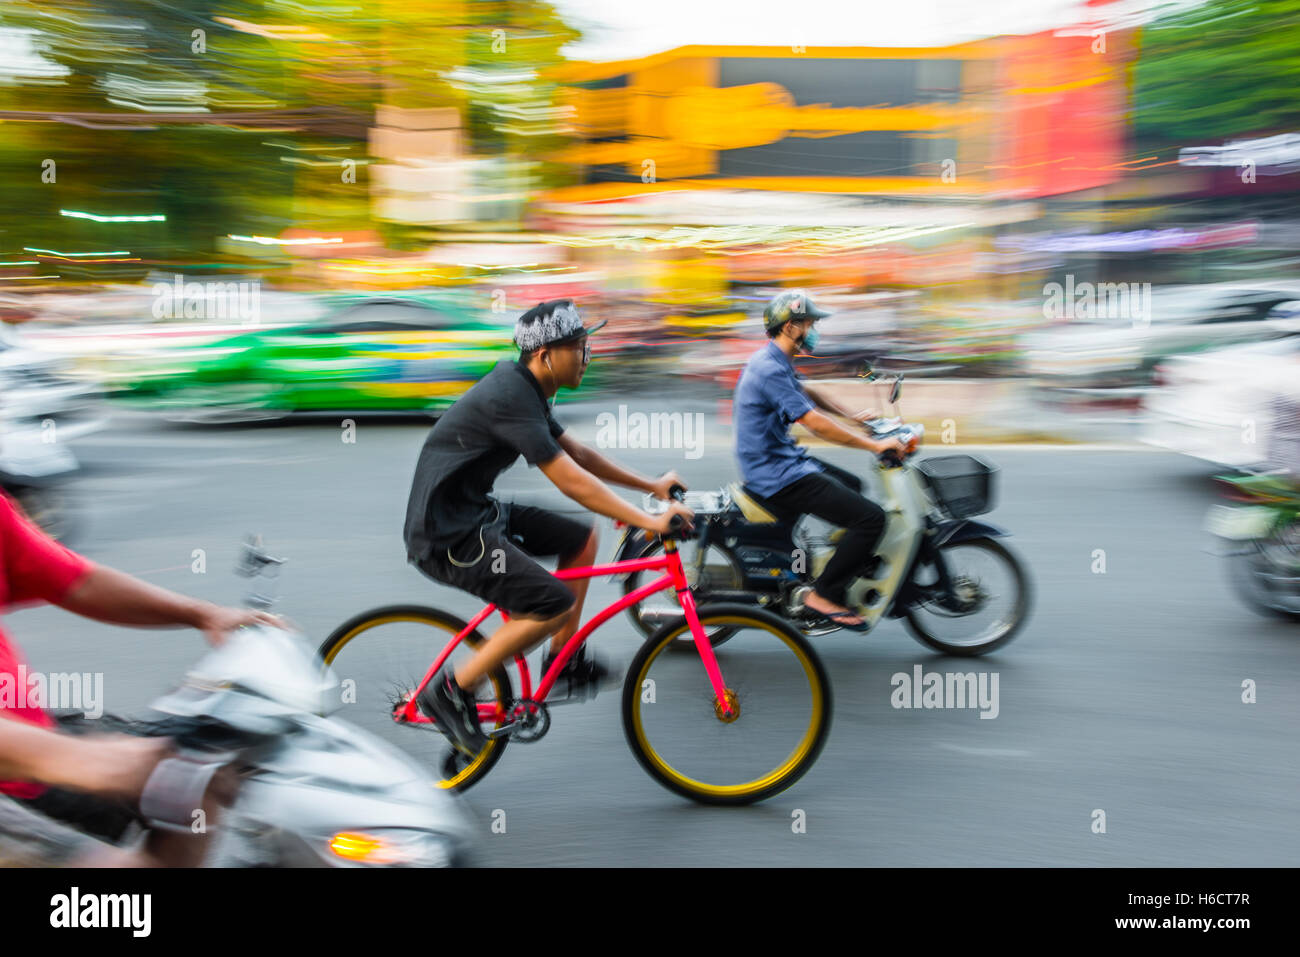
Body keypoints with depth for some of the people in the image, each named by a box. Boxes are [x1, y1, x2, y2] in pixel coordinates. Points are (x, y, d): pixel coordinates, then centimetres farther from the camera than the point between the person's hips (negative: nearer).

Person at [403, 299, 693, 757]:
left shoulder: (523, 389, 9)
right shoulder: (509, 397, -23)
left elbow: (578, 453, 17)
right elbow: (571, 481, -26)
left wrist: (652, 486, 16)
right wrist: (650, 522, -24)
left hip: (474, 513, 10)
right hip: (447, 536, -10)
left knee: (582, 538, 13)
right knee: (557, 604, -18)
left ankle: (563, 660, 22)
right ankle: (452, 689, -5)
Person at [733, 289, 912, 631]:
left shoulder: (773, 361, 11)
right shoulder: (770, 369, -22)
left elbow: (807, 393, 28)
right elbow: (815, 423, -25)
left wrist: (854, 416, 23)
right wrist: (875, 445, -21)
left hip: (782, 459, 11)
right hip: (776, 475, -11)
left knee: (852, 485, 30)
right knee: (871, 517, -15)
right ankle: (824, 595, -8)